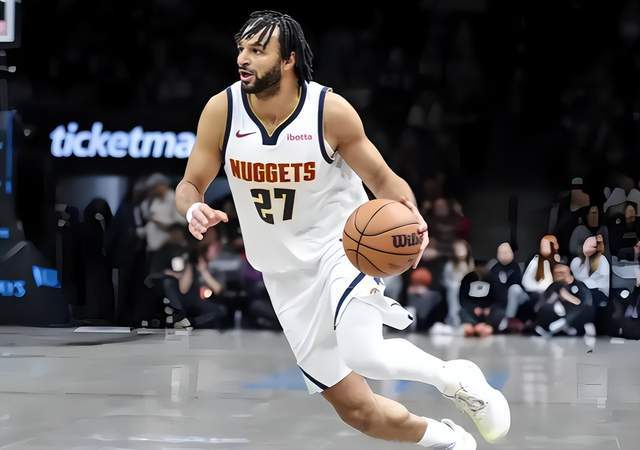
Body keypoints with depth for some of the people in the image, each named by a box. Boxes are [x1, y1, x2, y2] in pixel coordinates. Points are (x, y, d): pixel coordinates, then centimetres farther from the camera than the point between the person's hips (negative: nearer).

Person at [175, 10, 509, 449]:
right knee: (357, 410, 5)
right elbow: (190, 186, -1)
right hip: (288, 276, 4)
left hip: (344, 245, -3)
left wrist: (411, 216, -28)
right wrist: (193, 209, -26)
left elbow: (383, 178, -6)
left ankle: (455, 377, -2)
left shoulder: (330, 110, -16)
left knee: (362, 354, -33)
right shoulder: (222, 110, -10)